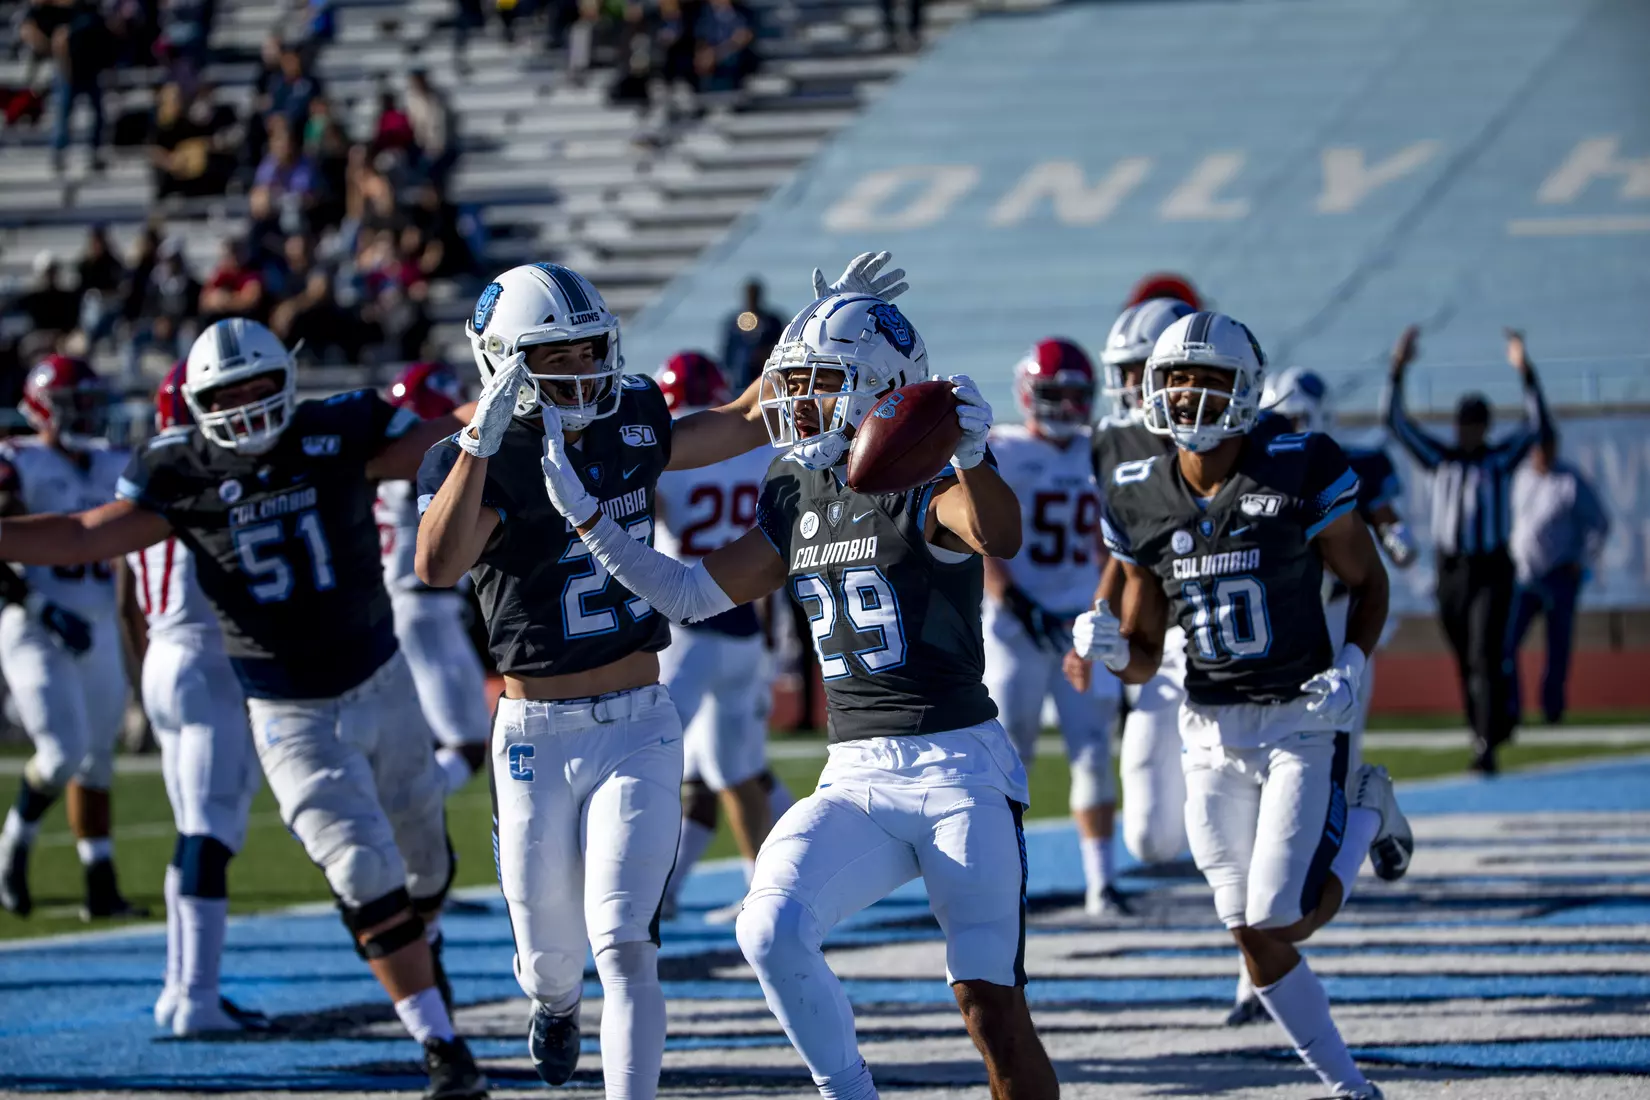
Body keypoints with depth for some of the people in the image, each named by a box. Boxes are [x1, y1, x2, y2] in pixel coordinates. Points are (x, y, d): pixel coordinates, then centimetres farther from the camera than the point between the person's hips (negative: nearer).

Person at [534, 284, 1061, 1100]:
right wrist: (585, 516, 10)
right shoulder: (797, 498, 12)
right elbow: (687, 596, 18)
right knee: (771, 928, -20)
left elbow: (999, 535, -32)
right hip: (855, 779, 6)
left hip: (959, 769, -6)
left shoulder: (923, 482, -9)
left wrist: (971, 456, -52)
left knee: (992, 1009, -7)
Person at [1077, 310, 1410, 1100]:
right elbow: (1145, 657, 8)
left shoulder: (1299, 471, -11)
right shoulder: (1140, 501, 1)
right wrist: (1111, 648, -15)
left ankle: (1366, 813, 17)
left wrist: (1352, 666, -14)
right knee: (1253, 939, 2)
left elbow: (1367, 582, 3)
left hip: (1303, 719, -4)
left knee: (1279, 922, -12)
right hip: (1212, 731, 4)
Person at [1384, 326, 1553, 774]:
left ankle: (1487, 747, -16)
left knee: (1487, 658, -13)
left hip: (1491, 569, -4)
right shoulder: (1440, 459, 9)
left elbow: (1538, 425, -10)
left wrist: (1525, 373, -20)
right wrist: (1398, 369, -6)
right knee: (1466, 662, 9)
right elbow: (1394, 419, 5)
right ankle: (1483, 732, 24)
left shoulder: (1501, 459, 2)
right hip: (1450, 569, 4)